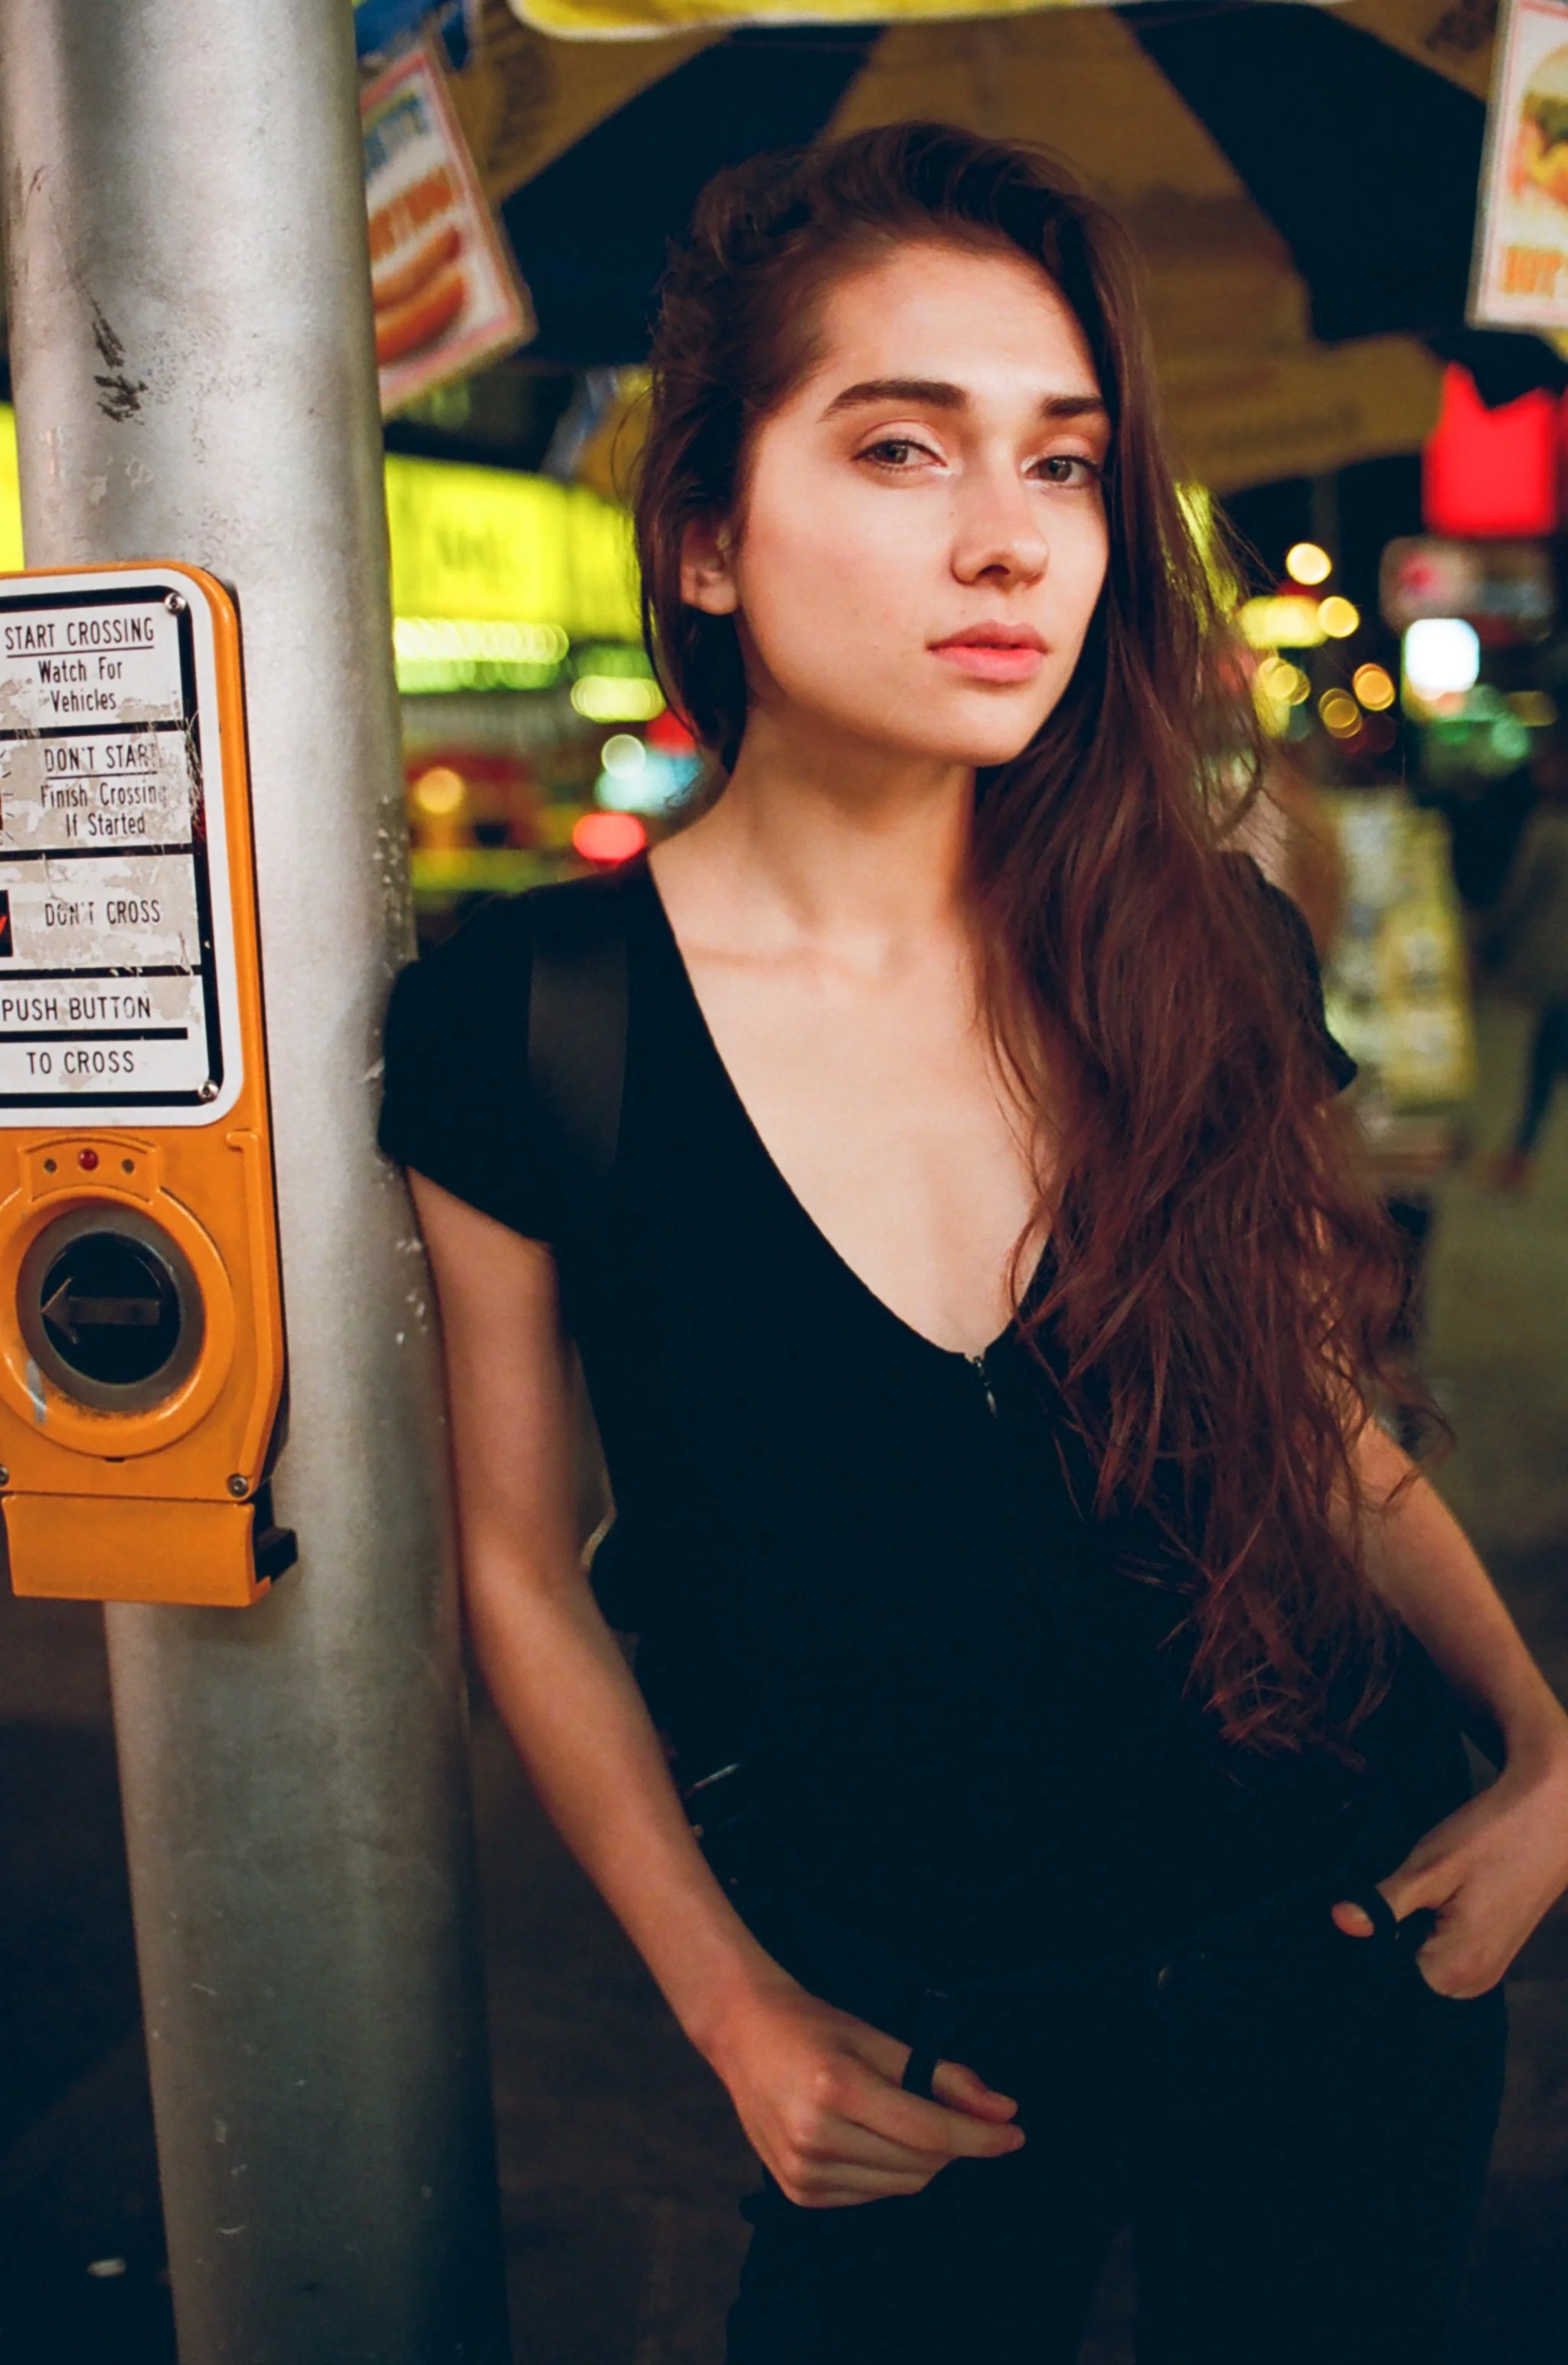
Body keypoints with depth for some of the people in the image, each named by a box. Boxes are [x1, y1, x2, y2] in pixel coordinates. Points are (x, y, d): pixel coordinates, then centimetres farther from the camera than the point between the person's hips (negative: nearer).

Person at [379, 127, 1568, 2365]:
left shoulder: (1216, 956, -9)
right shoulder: (521, 1029, -15)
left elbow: (1318, 1410, 6)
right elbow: (518, 1562, -5)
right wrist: (732, 2006, -6)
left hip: (1332, 1959, 3)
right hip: (900, 2031, -2)